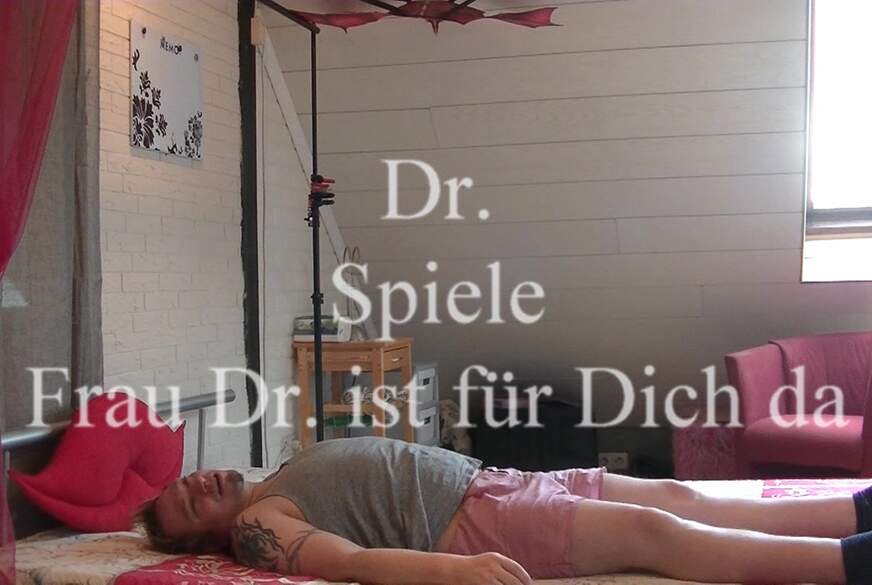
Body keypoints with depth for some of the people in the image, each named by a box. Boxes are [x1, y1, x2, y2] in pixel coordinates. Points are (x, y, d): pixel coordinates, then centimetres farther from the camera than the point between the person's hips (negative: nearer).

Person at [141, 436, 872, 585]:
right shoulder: (257, 526, -4)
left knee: (676, 496, -1)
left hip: (484, 479, 9)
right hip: (465, 523, -9)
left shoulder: (285, 479, 23)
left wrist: (483, 465, 23)